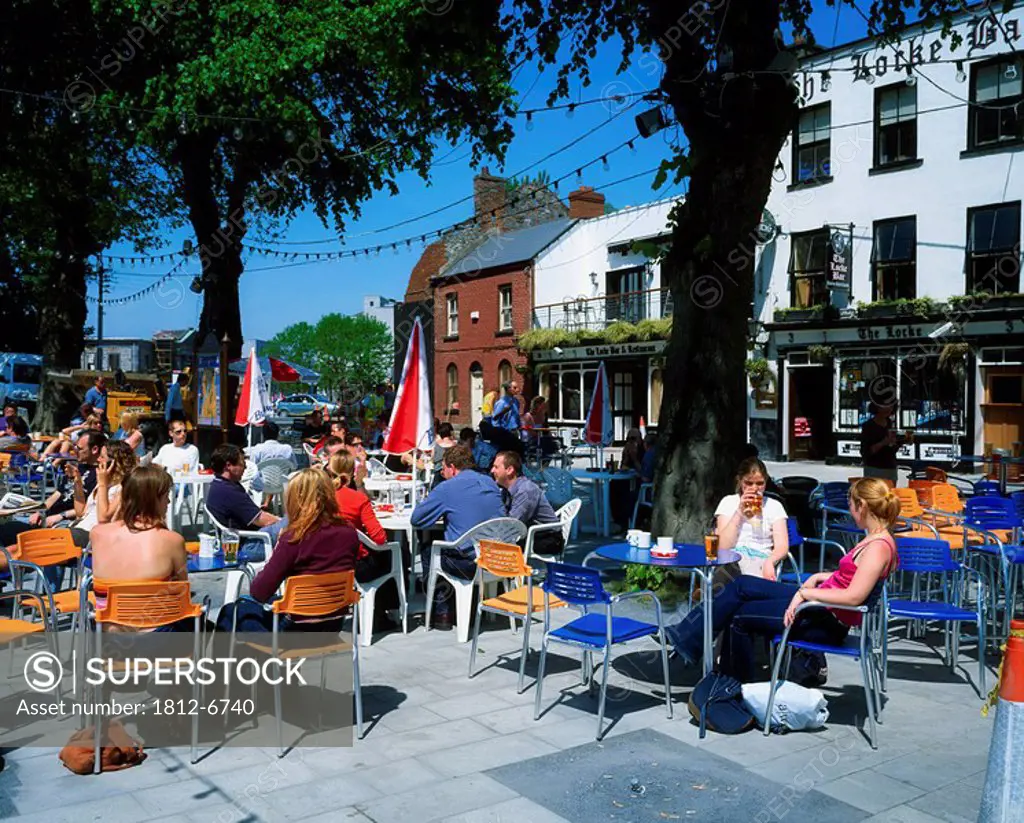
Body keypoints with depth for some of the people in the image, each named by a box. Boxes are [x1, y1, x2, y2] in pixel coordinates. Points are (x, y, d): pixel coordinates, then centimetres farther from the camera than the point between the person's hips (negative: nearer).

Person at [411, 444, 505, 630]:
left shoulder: (446, 489, -9)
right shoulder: (490, 483, 10)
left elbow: (415, 520, -4)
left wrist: (426, 502, 19)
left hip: (468, 565, -6)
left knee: (427, 549, 21)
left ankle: (441, 612, 24)